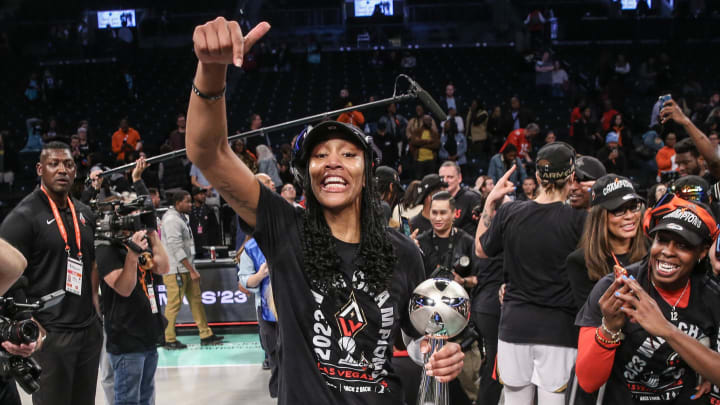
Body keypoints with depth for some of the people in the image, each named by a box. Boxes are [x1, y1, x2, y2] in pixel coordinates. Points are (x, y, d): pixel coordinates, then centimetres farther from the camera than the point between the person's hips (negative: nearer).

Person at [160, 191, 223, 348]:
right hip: (175, 270, -10)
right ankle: (169, 340, 3)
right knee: (174, 304, -5)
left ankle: (206, 335, 14)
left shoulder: (182, 217, 16)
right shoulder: (172, 220, -16)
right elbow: (177, 248, -21)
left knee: (196, 300, 10)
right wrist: (192, 270, -20)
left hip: (186, 268, 10)